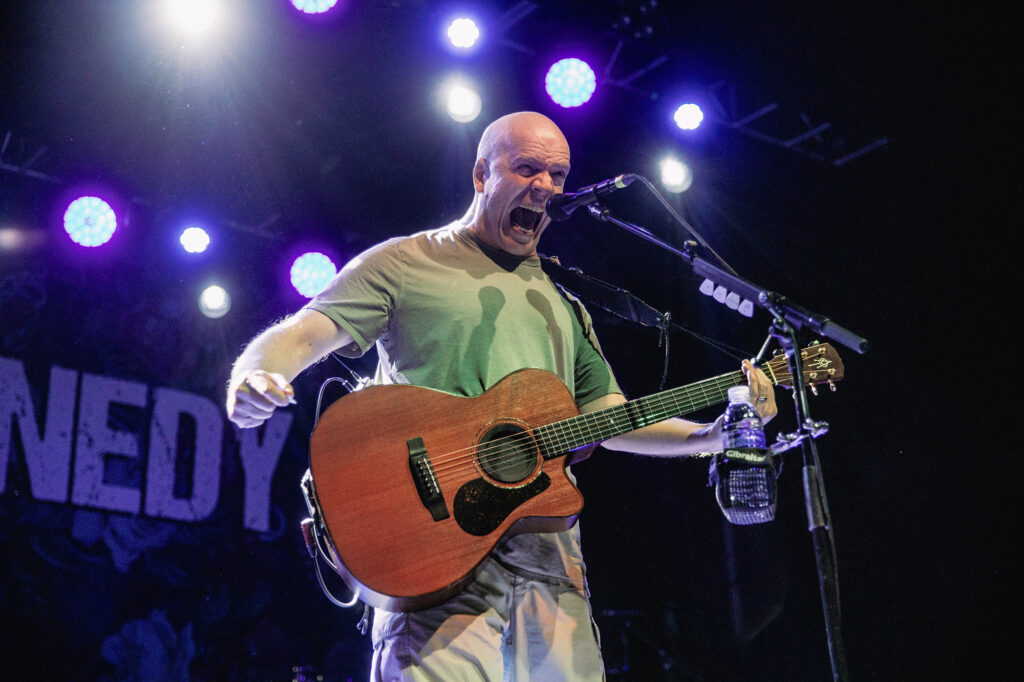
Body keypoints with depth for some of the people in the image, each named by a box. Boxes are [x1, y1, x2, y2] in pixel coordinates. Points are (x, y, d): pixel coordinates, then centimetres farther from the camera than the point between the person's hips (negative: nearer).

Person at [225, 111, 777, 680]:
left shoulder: (560, 301, 26)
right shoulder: (405, 263, 8)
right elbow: (300, 334, -4)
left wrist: (714, 435, 10)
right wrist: (252, 382, -27)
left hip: (550, 556, 6)